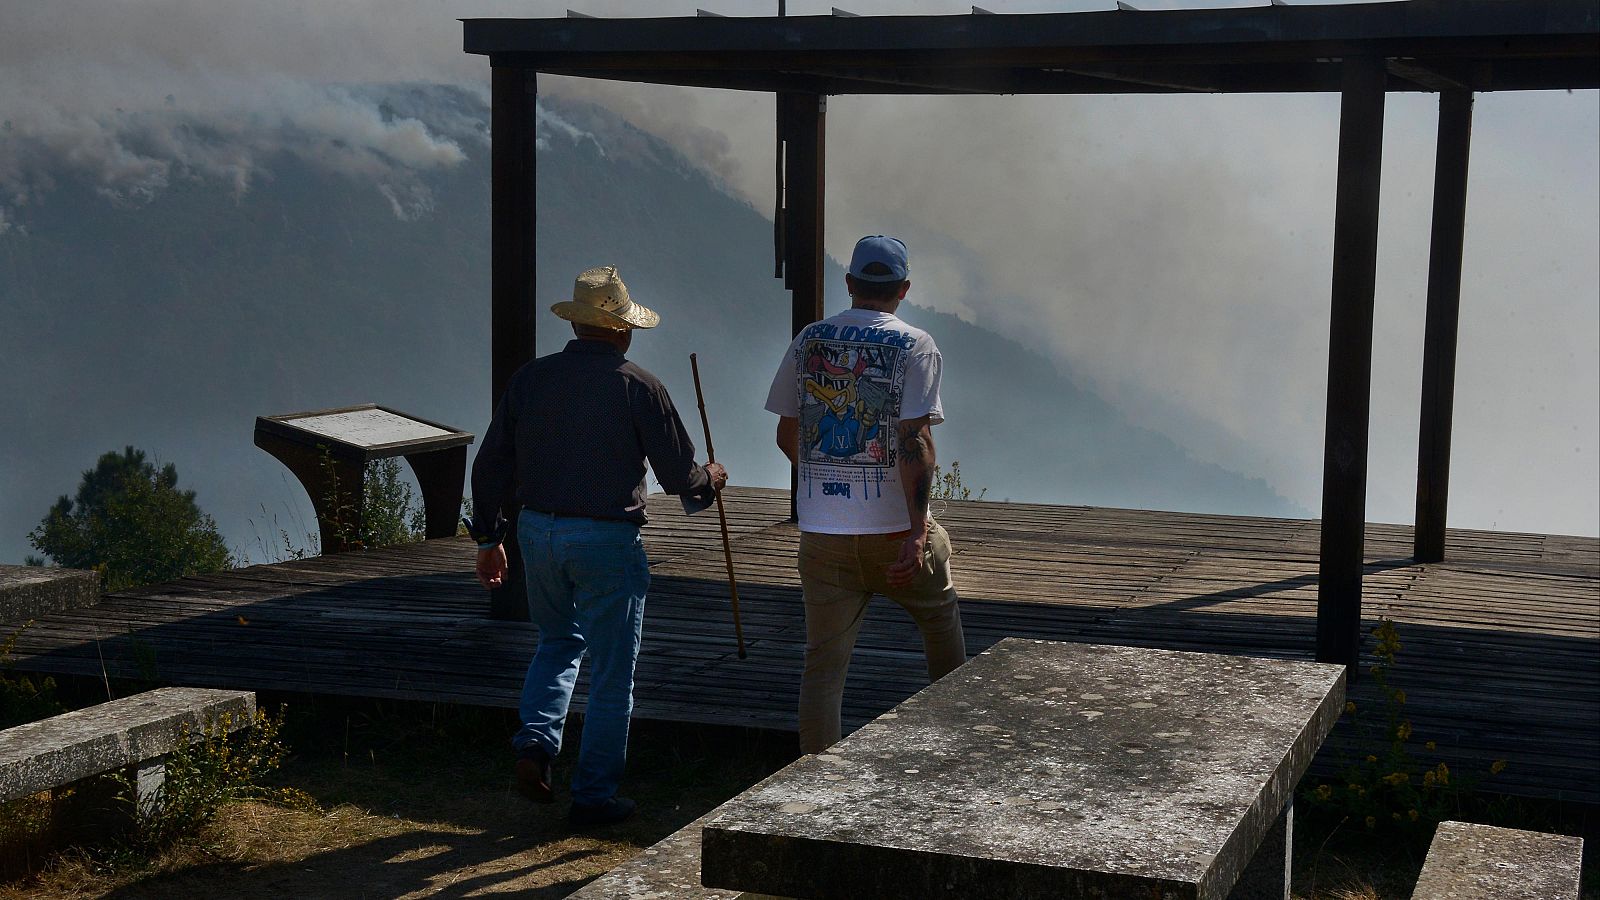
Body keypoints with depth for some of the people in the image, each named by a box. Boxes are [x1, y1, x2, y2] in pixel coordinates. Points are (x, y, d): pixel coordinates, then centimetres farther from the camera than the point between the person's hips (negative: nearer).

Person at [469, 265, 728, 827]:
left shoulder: (531, 378, 3)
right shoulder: (637, 386, -8)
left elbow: (490, 467, 6)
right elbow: (678, 474, -5)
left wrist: (489, 538, 16)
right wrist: (709, 480, 18)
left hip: (537, 532, 5)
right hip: (607, 540, -4)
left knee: (558, 641, 27)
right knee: (611, 674, 8)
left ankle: (536, 742, 7)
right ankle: (594, 795, 13)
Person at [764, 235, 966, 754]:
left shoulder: (808, 341, 7)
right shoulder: (914, 346, -5)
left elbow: (787, 434, 12)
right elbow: (914, 441, -15)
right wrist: (917, 532, -17)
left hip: (820, 531, 3)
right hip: (892, 528, -3)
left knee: (823, 662, 6)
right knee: (940, 618, 21)